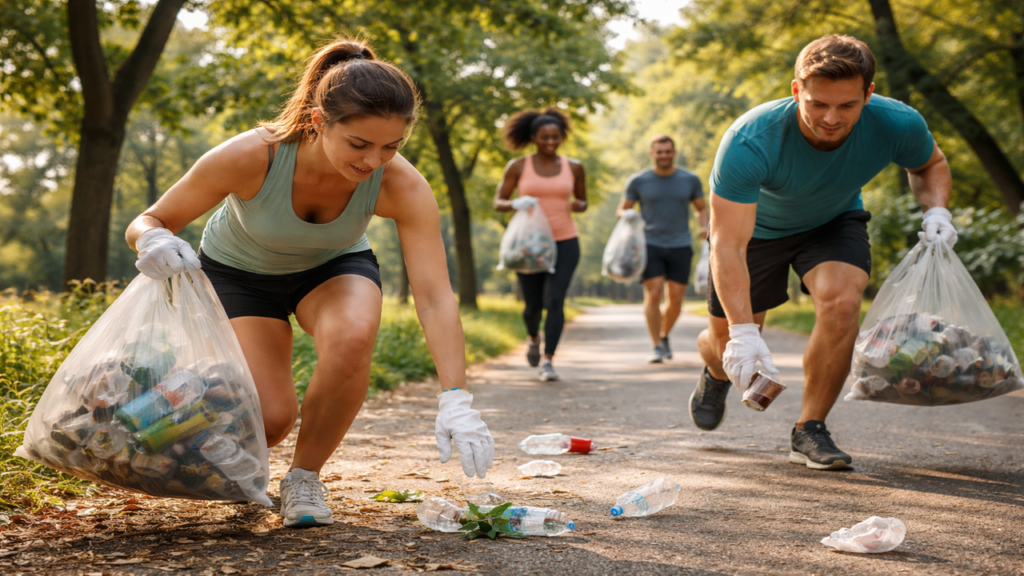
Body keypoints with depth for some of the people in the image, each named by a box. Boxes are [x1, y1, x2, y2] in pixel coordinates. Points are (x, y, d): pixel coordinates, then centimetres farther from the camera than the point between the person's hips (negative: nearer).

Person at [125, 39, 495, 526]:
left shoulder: (402, 186, -32)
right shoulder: (251, 157, -36)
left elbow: (435, 297, -36)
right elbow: (146, 222, -24)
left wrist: (455, 400, -48)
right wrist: (155, 242, -49)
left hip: (332, 268, 1)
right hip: (239, 271, -1)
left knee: (352, 338, -34)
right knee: (270, 418, -21)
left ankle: (304, 477, -8)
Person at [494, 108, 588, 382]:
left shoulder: (573, 167, 3)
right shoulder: (518, 167, -1)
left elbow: (582, 202, 15)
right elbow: (498, 203, 1)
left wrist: (578, 205, -10)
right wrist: (516, 203, -21)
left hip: (565, 242, 0)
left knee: (554, 301, -16)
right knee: (533, 305, 8)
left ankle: (548, 361, -10)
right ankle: (534, 337, 42)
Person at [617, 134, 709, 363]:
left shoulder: (690, 179, 3)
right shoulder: (638, 181, 0)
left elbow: (702, 209, 13)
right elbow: (622, 209, 9)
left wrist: (705, 228, -6)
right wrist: (626, 215, -14)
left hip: (680, 247, 1)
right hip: (650, 244, -1)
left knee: (675, 299, 0)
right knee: (653, 293, -14)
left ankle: (664, 336, 27)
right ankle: (657, 347, -8)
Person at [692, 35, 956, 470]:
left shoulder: (897, 125, -29)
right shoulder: (749, 141, -41)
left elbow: (930, 164, -3)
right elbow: (727, 244, -42)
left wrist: (935, 210, -24)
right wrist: (743, 330, -52)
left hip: (833, 222, 2)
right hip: (756, 226, -1)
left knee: (841, 301, -28)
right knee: (727, 346, 5)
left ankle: (809, 431, -11)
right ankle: (716, 375, 46)